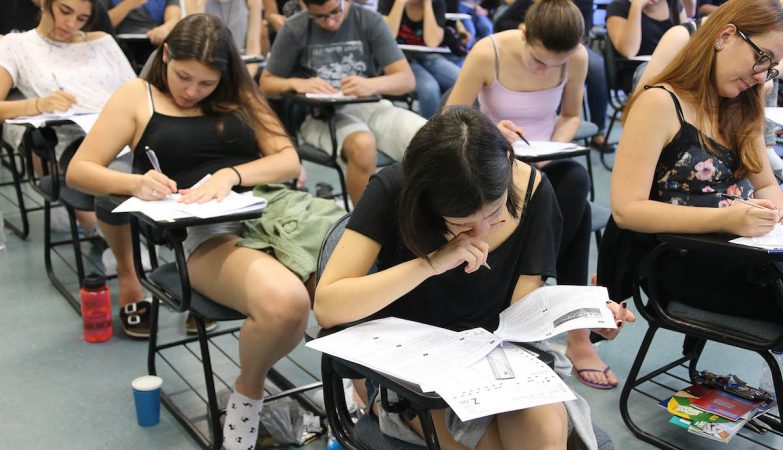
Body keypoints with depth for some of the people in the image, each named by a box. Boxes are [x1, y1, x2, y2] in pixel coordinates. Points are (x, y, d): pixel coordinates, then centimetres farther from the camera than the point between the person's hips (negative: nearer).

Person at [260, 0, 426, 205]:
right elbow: (266, 83, 8)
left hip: (369, 106, 2)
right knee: (363, 145, -37)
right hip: (320, 114, -2)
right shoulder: (294, 29, 0)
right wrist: (296, 84, -15)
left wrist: (372, 85, -26)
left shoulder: (370, 21, 1)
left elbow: (407, 79, -4)